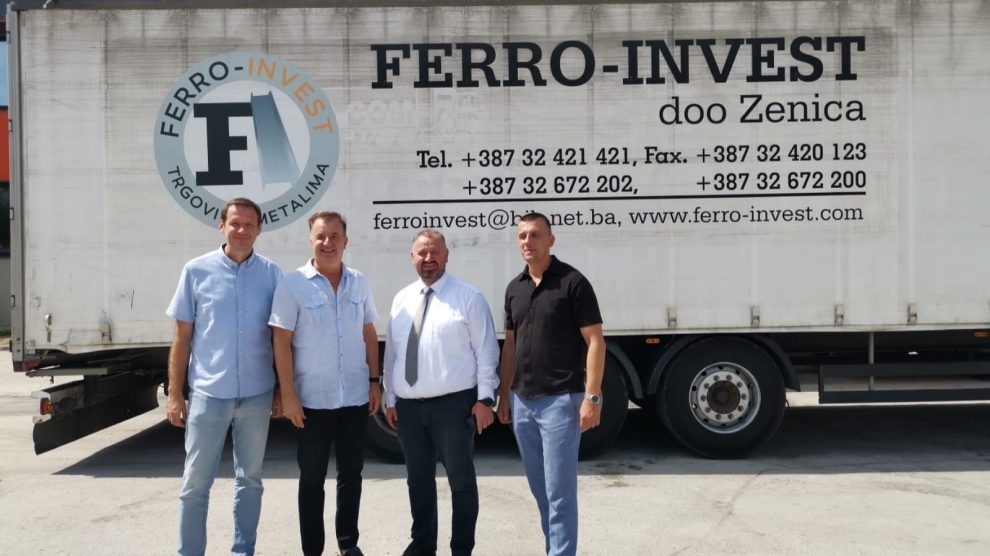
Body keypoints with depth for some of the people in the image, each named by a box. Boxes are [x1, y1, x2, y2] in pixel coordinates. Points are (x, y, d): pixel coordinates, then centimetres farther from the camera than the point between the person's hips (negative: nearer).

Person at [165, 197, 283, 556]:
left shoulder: (271, 274, 1)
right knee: (195, 483, 5)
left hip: (257, 395, 1)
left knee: (250, 479, 13)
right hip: (208, 394, -1)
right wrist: (175, 395, -1)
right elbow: (182, 337, 1)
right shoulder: (197, 271, -2)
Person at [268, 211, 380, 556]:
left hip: (356, 397, 4)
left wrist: (374, 381, 7)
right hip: (313, 400, -4)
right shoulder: (293, 284, -8)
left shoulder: (359, 283, 5)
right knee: (312, 478, 8)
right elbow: (282, 342, -9)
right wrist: (288, 395, -12)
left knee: (351, 474, 14)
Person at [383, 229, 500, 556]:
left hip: (454, 403, -5)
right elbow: (391, 352, 14)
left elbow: (486, 351, -6)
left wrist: (485, 398, -11)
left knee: (461, 479, 4)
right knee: (418, 478, 15)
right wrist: (390, 398, 11)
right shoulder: (401, 299, 12)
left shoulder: (468, 297, -3)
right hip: (409, 406, 5)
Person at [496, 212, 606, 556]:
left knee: (560, 491, -3)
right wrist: (504, 395, 13)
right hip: (522, 402, 7)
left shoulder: (572, 282, -8)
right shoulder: (515, 288, 11)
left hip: (560, 400, -6)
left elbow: (595, 342, -11)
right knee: (540, 489, 15)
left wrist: (592, 397, -17)